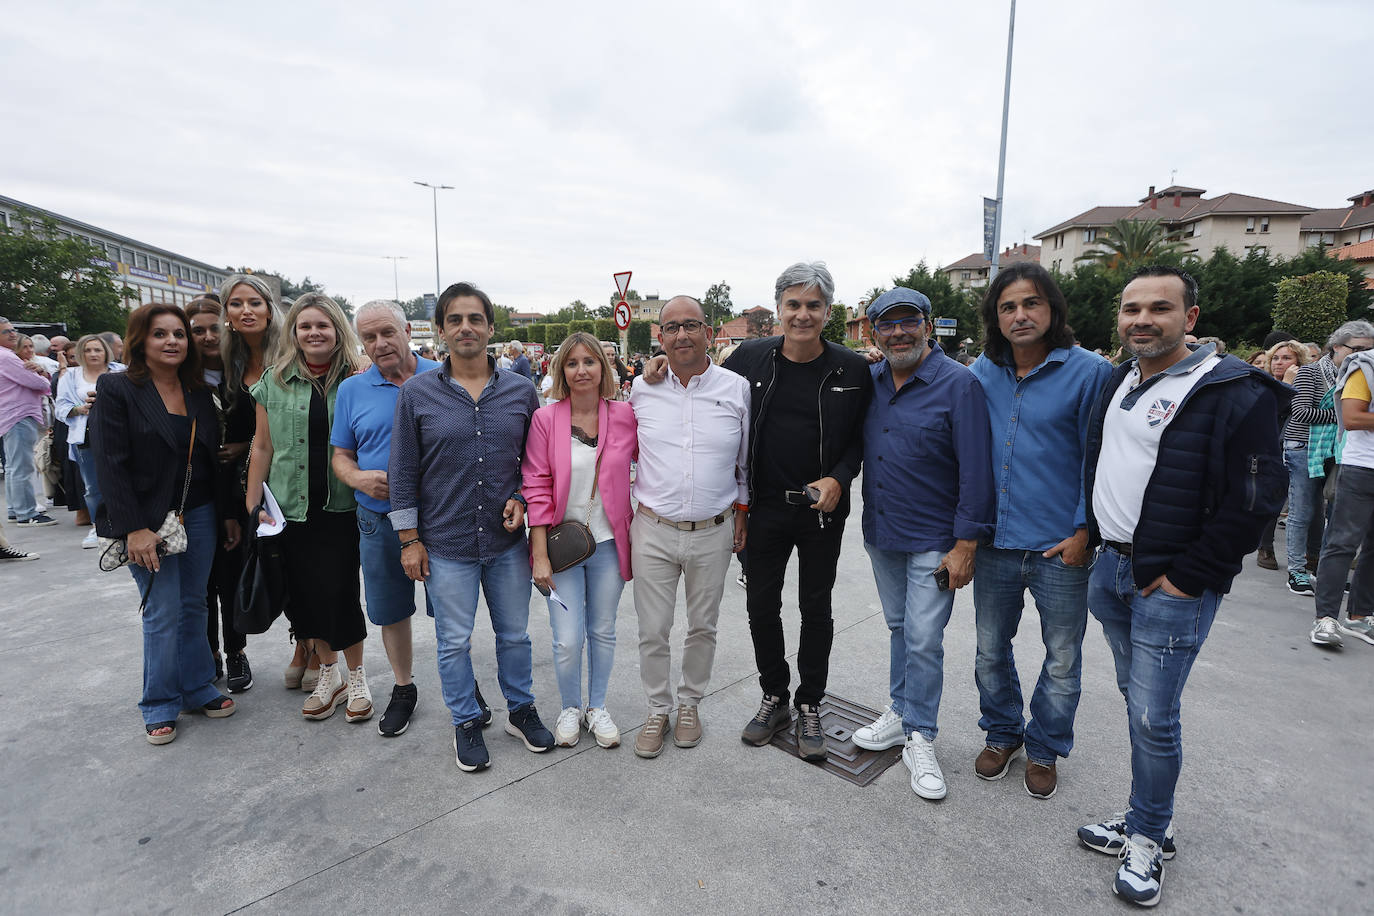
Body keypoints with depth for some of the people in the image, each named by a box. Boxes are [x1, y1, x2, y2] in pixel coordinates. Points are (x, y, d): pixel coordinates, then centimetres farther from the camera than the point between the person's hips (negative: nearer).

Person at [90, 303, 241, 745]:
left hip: (200, 514, 5)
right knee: (163, 613, 0)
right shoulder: (117, 389, -7)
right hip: (148, 521, -4)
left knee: (194, 605, 11)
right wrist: (134, 528, -17)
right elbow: (110, 464, -12)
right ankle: (160, 707, 17)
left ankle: (198, 689, 25)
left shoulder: (199, 392, 8)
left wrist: (229, 512, 9)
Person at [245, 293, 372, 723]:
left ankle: (356, 677, 20)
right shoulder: (275, 381, 5)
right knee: (304, 593, 10)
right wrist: (253, 505, 5)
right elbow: (262, 447, 7)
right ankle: (329, 675, 30)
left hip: (341, 506, -3)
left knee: (339, 590, -2)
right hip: (291, 507, 3)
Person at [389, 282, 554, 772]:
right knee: (454, 641, 12)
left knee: (515, 634, 15)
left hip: (508, 539, 2)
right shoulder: (417, 392, -3)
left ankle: (521, 710, 36)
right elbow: (402, 472, -1)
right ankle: (466, 723, 32)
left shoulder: (521, 390, 1)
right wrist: (409, 539, -2)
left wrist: (523, 500, -5)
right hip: (446, 544, -1)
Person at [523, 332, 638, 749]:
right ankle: (570, 708, 30)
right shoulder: (545, 418, -6)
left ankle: (597, 707, 37)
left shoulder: (625, 416, -2)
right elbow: (536, 487, -7)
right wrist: (540, 554, -10)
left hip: (609, 543, 2)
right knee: (568, 639, 1)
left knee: (603, 631, 14)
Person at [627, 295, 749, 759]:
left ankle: (690, 703, 38)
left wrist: (742, 508, 6)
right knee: (652, 630, 8)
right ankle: (657, 710, 30)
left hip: (713, 532, 0)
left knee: (702, 626, 16)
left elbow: (747, 461, 9)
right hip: (653, 530, 0)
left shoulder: (737, 389, -2)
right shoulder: (641, 389, -1)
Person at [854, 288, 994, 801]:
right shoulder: (871, 380, 4)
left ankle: (920, 739, 16)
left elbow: (975, 471, -14)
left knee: (924, 640, -1)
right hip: (880, 533, 5)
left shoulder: (959, 384, -13)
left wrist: (965, 545, -15)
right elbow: (856, 449, 16)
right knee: (899, 627, 18)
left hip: (933, 540, -5)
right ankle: (901, 713, 34)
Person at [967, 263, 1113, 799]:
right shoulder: (981, 373, 3)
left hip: (1060, 549, -3)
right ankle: (1002, 734, 39)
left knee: (1062, 662, 13)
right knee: (991, 651, 16)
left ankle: (1044, 750, 36)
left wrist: (1083, 532, -11)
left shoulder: (1089, 372, -9)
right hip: (995, 543, 3)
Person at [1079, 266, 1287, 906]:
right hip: (1109, 570, 7)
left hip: (1171, 588, -6)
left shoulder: (1234, 391, -12)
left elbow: (1255, 499, -16)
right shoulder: (1117, 383, 9)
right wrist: (1094, 539, 13)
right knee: (1137, 703, 17)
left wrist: (1184, 579, -15)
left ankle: (1149, 839, 22)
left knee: (1153, 719, 1)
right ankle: (1142, 820, 33)